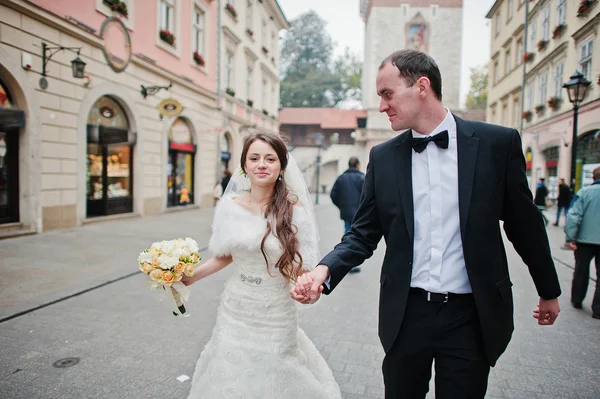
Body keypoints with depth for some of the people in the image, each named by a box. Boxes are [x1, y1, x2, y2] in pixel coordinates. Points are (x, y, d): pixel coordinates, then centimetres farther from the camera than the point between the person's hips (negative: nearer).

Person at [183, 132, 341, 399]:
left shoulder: (293, 211, -13)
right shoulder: (229, 206, -5)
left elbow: (301, 270, -10)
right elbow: (224, 256, 8)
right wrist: (191, 276, -1)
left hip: (275, 317, -2)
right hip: (235, 312, 3)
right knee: (231, 378, 20)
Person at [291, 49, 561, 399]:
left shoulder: (498, 143, -5)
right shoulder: (383, 157, 0)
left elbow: (525, 224, 4)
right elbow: (364, 234, 1)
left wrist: (549, 290, 16)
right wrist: (324, 270, -17)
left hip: (470, 317, -1)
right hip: (405, 314, 2)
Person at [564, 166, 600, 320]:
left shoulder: (585, 192, -8)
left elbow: (574, 216, -12)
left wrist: (570, 238, -9)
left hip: (585, 239, 0)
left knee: (581, 271, 16)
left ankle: (577, 300, 28)